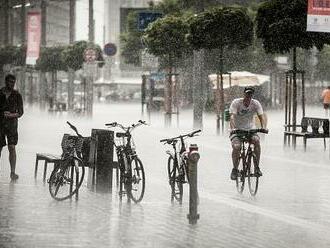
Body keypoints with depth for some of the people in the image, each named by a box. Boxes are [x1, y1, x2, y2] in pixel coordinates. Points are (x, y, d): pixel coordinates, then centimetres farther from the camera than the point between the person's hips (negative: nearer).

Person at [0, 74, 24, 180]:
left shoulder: (17, 95, 2)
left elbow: (20, 112, 0)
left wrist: (11, 115, -17)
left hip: (12, 123, -1)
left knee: (12, 147, -11)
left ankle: (13, 172, -12)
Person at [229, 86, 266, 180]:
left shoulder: (256, 104, -7)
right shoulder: (236, 102, -14)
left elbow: (261, 116, -13)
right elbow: (232, 117, -24)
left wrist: (263, 127, -32)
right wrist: (232, 128, -42)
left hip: (250, 129, 2)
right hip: (237, 129, -2)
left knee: (257, 141, -28)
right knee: (236, 146, -28)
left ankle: (257, 167, -17)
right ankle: (235, 169, -8)